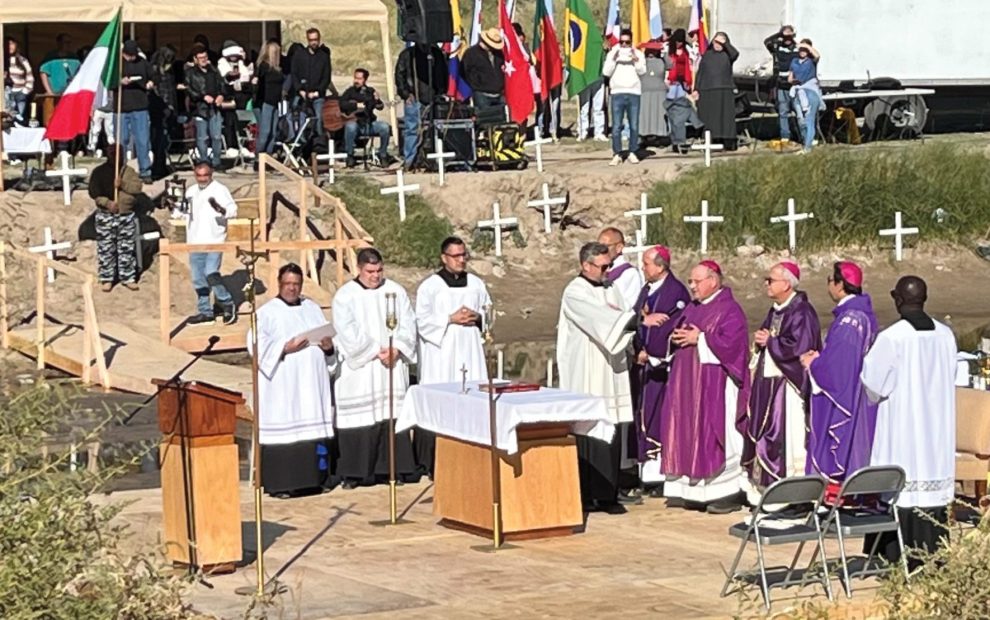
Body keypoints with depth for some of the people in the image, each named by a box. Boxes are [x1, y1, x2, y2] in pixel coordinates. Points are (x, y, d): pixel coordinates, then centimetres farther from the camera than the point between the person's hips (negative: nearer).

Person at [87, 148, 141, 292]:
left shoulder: (129, 171, 6)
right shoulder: (99, 172, 1)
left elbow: (138, 187, -6)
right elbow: (94, 192, -8)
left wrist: (123, 184, -21)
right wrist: (107, 203, -21)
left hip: (126, 215, 2)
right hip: (105, 216, -2)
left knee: (127, 248, 6)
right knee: (106, 249, 0)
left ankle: (128, 278, 14)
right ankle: (106, 279, 7)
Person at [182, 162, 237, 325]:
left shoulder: (220, 189, -6)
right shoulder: (191, 192, 15)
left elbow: (233, 210, -16)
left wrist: (221, 209, -34)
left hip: (214, 241, -7)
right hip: (195, 242, 7)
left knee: (211, 274, -18)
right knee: (198, 278, 8)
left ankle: (228, 305, -4)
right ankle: (205, 311, 17)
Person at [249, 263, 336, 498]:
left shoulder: (313, 308, 17)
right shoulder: (267, 313, 1)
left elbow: (328, 336, 17)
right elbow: (257, 345, -9)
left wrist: (329, 346, -6)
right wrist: (285, 348, -20)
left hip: (311, 383, 5)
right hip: (282, 385, -5)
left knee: (314, 424, 3)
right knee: (282, 430, -8)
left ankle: (311, 479, 10)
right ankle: (280, 483, -5)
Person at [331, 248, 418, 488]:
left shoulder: (395, 291, 10)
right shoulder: (345, 296, 0)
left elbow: (408, 324, 6)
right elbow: (347, 332, -9)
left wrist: (396, 349, -11)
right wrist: (376, 352, -13)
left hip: (392, 367, 3)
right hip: (358, 368, -3)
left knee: (393, 414, 0)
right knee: (359, 418, -4)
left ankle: (395, 467, 4)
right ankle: (354, 473, 0)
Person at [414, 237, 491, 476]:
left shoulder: (476, 284, 11)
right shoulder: (430, 286, -2)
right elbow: (422, 319, -6)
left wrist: (477, 317, -2)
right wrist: (451, 319, -13)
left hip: (470, 351, 4)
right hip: (441, 351, -4)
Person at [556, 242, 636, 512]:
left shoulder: (610, 289, 15)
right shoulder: (575, 293, -8)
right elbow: (601, 318, -21)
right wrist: (642, 319, -28)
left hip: (610, 374, 6)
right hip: (585, 376, -6)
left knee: (610, 436, 3)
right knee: (585, 434, -5)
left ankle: (607, 494, 7)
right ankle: (583, 496, 1)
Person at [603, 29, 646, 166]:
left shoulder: (638, 54, 9)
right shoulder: (612, 53, 9)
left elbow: (642, 71, -3)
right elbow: (606, 72, 1)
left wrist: (635, 59, -17)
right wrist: (613, 59, -11)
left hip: (634, 93, 0)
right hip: (617, 93, 0)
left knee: (634, 126, 1)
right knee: (616, 126, -4)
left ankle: (632, 153, 10)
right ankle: (617, 155, -2)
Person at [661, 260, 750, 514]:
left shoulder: (729, 310, -9)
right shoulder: (692, 308, 17)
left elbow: (730, 343, -20)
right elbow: (678, 331, 20)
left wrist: (699, 338, -16)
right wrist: (676, 337, -2)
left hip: (715, 385, -8)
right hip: (689, 382, 8)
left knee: (717, 435, -7)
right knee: (692, 434, 7)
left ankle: (728, 493, -3)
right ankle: (695, 490, 12)